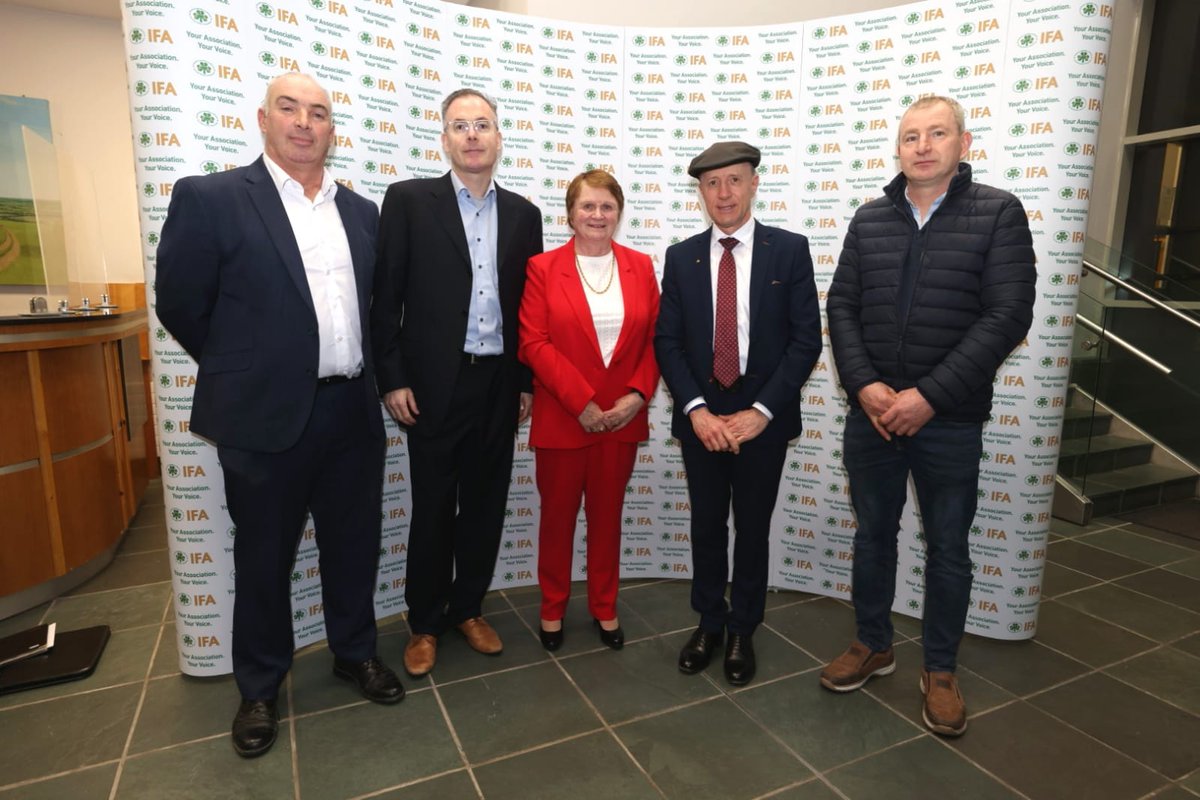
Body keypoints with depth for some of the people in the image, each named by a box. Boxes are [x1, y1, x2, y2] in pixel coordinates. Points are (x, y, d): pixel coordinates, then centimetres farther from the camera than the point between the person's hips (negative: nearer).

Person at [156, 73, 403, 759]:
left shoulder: (362, 212, 9)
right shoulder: (209, 199, -5)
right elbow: (182, 305, -3)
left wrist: (372, 377, 10)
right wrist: (246, 372, 4)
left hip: (354, 413, 4)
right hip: (268, 417, -3)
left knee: (354, 544, 16)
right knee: (264, 557, 12)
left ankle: (356, 652, 38)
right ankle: (260, 687, 33)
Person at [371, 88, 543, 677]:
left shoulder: (523, 213, 9)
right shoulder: (408, 200, -1)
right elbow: (385, 298, -3)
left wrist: (528, 380, 7)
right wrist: (393, 379, -8)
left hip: (499, 384, 3)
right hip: (434, 383, -3)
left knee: (485, 504, 12)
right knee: (433, 508, 8)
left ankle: (468, 608, 31)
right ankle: (424, 623, 26)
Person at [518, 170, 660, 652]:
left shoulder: (640, 267, 7)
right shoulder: (543, 268, -2)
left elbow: (655, 339, 4)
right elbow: (534, 343, -10)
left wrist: (637, 395, -10)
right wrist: (582, 402, -16)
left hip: (623, 417, 2)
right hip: (561, 417, -2)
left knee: (608, 514, 14)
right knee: (557, 515, 11)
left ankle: (604, 607, 31)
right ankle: (552, 608, 30)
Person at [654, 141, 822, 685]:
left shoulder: (790, 249, -2)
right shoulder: (681, 257, 4)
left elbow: (806, 338, -6)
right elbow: (667, 341, 0)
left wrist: (761, 410, -14)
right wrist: (696, 409, -12)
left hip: (763, 416, -1)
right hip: (700, 416, 2)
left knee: (753, 528, 11)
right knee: (706, 526, 13)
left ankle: (742, 631, 30)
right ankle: (709, 622, 32)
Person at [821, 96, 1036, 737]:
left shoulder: (998, 213, -3)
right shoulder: (869, 219, 6)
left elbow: (1008, 316, -11)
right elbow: (841, 306, 3)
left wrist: (928, 396, -18)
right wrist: (865, 385, -12)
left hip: (949, 421, -2)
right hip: (870, 414, 3)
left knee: (948, 549, 11)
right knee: (872, 534, 15)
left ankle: (939, 670, 30)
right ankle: (873, 644, 35)